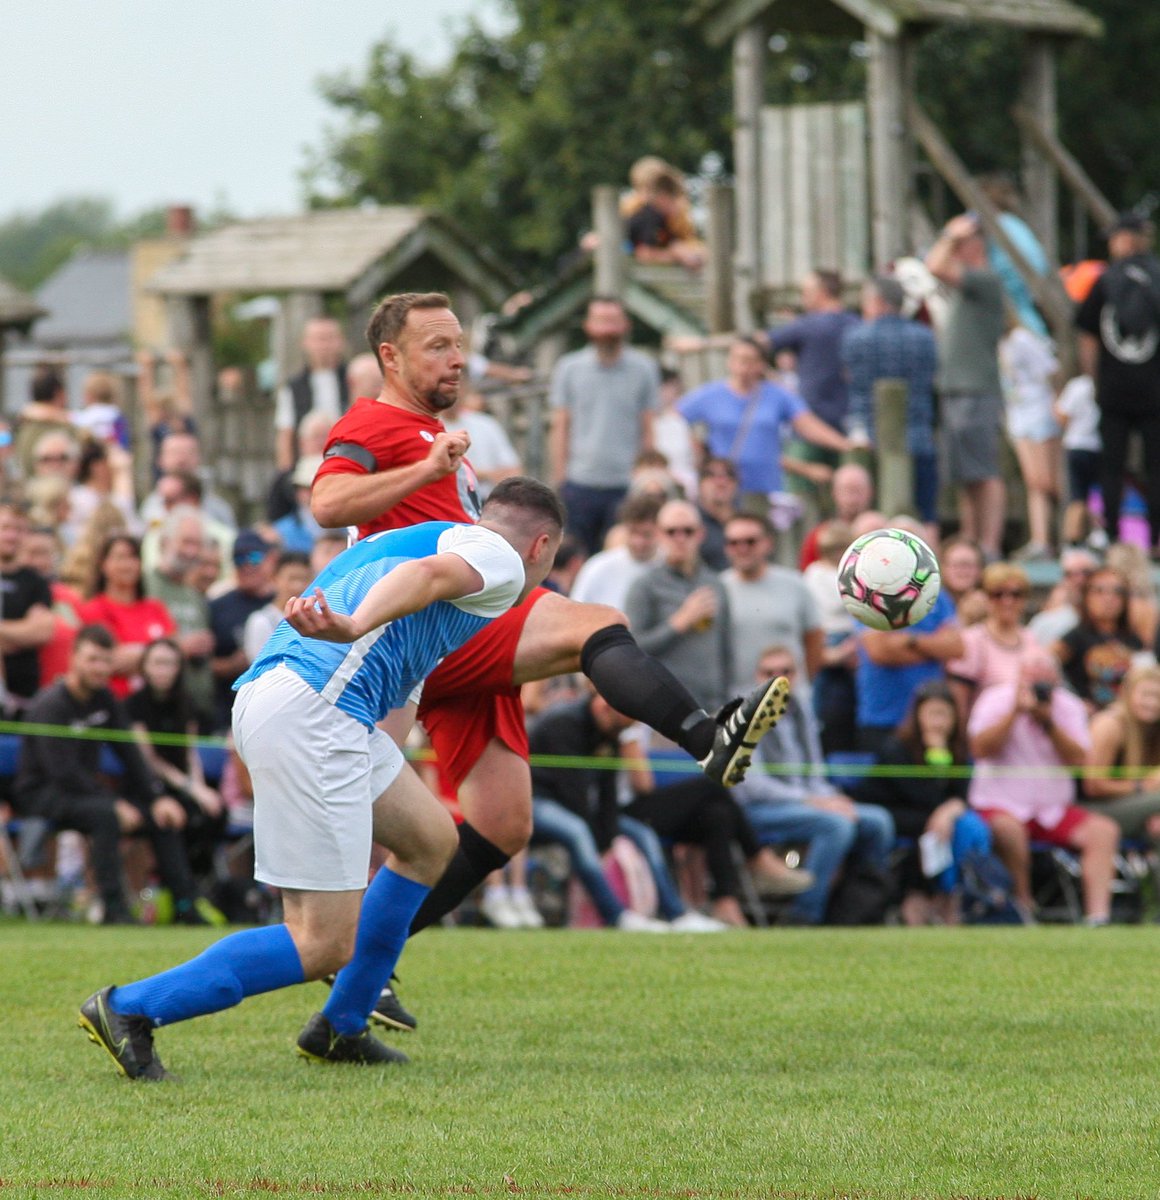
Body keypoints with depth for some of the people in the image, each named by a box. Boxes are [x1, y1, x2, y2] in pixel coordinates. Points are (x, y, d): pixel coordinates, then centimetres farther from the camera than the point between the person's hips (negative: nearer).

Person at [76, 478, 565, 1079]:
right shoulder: (501, 559, 4)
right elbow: (428, 574, -18)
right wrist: (355, 625, -33)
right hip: (313, 708, -10)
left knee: (431, 838, 25)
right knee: (324, 944, -7)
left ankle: (340, 1028, 27)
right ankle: (129, 1009, -9)